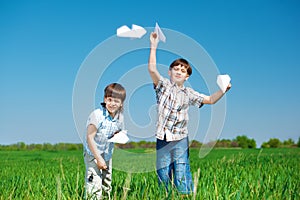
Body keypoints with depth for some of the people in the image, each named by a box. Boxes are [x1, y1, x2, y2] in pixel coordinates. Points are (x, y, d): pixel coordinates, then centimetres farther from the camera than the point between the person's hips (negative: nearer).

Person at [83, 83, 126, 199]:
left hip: (108, 155, 7)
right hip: (93, 154, -6)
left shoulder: (119, 117, -3)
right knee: (94, 186, -13)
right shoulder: (97, 115, -22)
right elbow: (90, 138, -21)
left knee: (107, 185, 17)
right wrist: (98, 158, -21)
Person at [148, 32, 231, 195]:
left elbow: (210, 100, 12)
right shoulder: (163, 85, 3)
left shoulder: (188, 93, 10)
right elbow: (152, 69, -12)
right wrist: (153, 46, -16)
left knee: (182, 178, -3)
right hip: (163, 140, -1)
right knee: (163, 177, 7)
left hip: (180, 140, 1)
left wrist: (223, 90, -5)